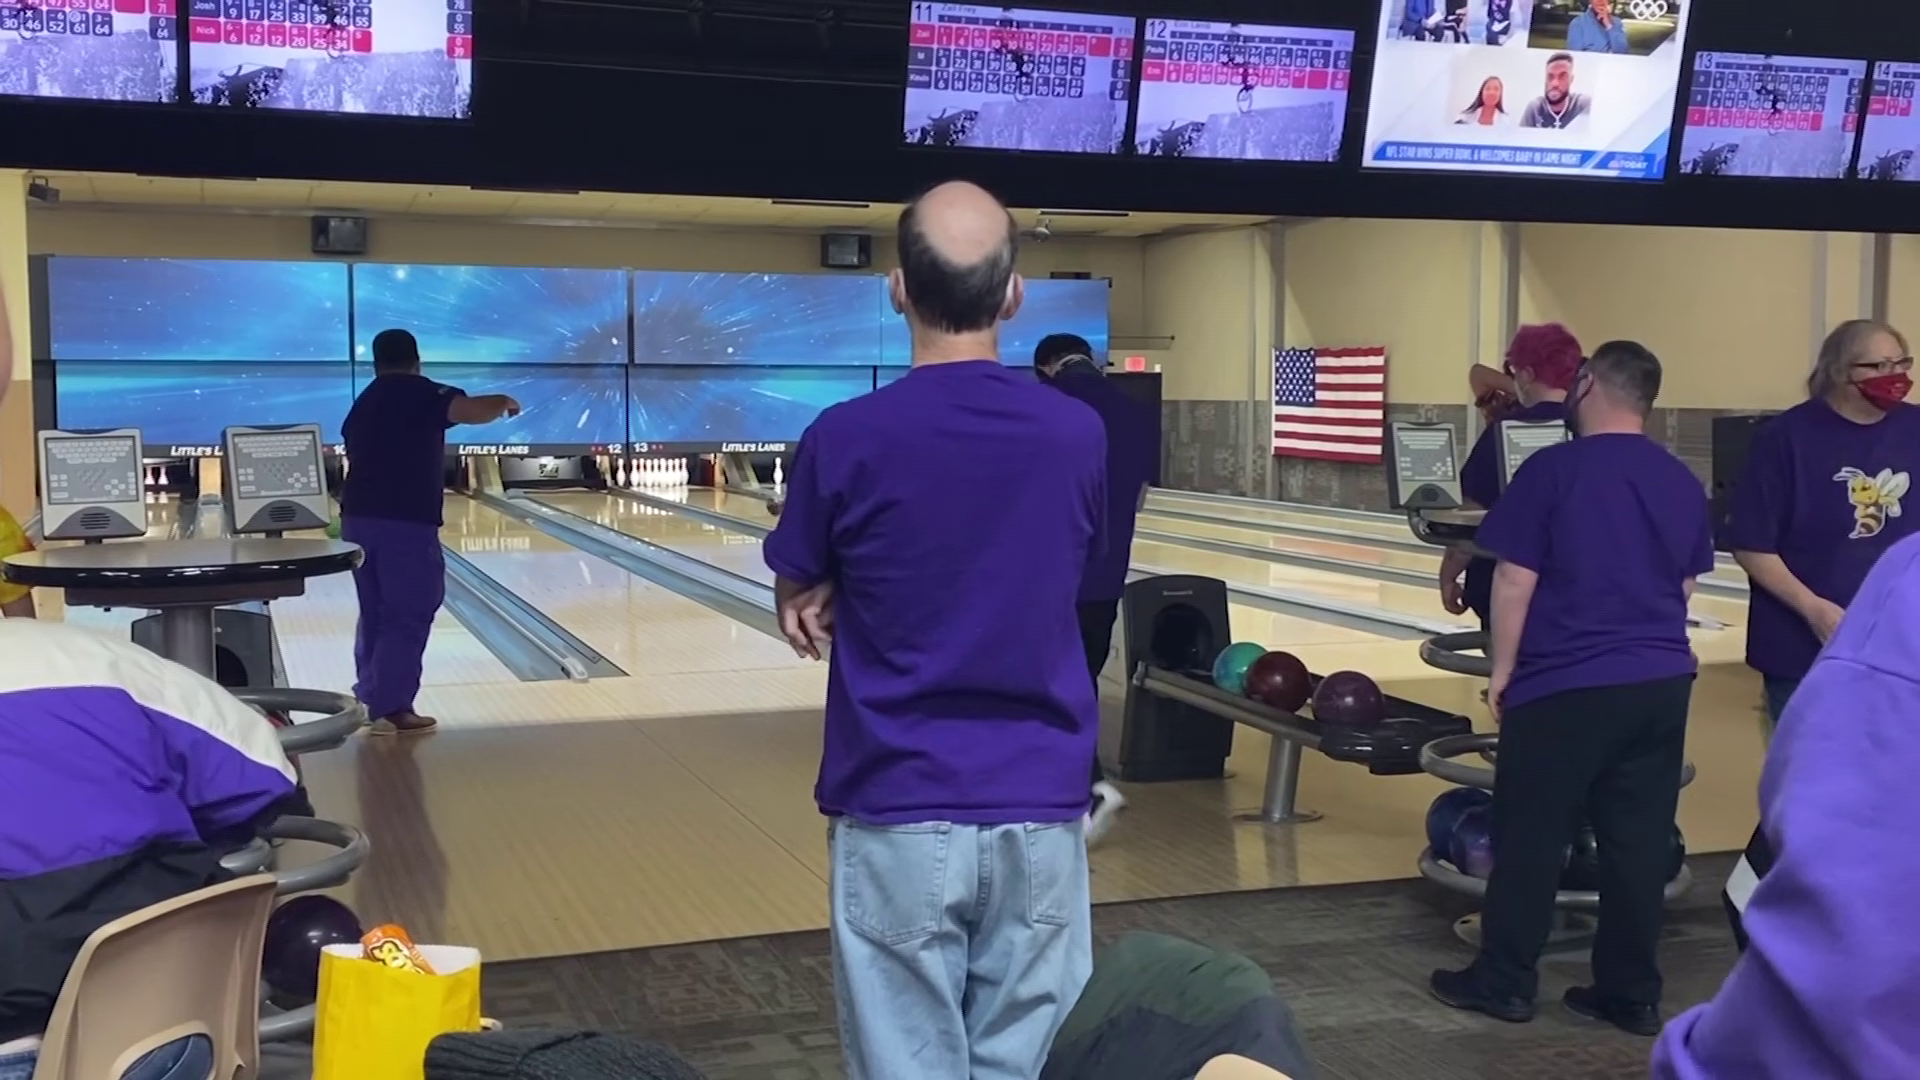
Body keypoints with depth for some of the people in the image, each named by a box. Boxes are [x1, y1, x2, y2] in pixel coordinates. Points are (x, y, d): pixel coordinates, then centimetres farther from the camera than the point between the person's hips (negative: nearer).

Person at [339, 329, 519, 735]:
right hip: (406, 523, -8)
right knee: (408, 618, -3)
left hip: (358, 520, 8)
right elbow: (475, 410, -18)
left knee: (376, 615, 17)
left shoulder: (362, 405, 18)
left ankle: (371, 699, 22)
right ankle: (390, 709, -6)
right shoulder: (422, 394, -5)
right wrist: (503, 403, 4)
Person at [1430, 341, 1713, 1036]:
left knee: (1530, 836, 6)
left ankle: (1504, 981, 15)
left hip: (1566, 685, -5)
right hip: (1661, 683, 5)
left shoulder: (1553, 470, -11)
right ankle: (1631, 992, 17)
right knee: (1639, 840, 10)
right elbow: (1684, 587, 13)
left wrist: (1503, 671, -3)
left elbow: (1515, 580, -12)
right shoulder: (1682, 483, 6)